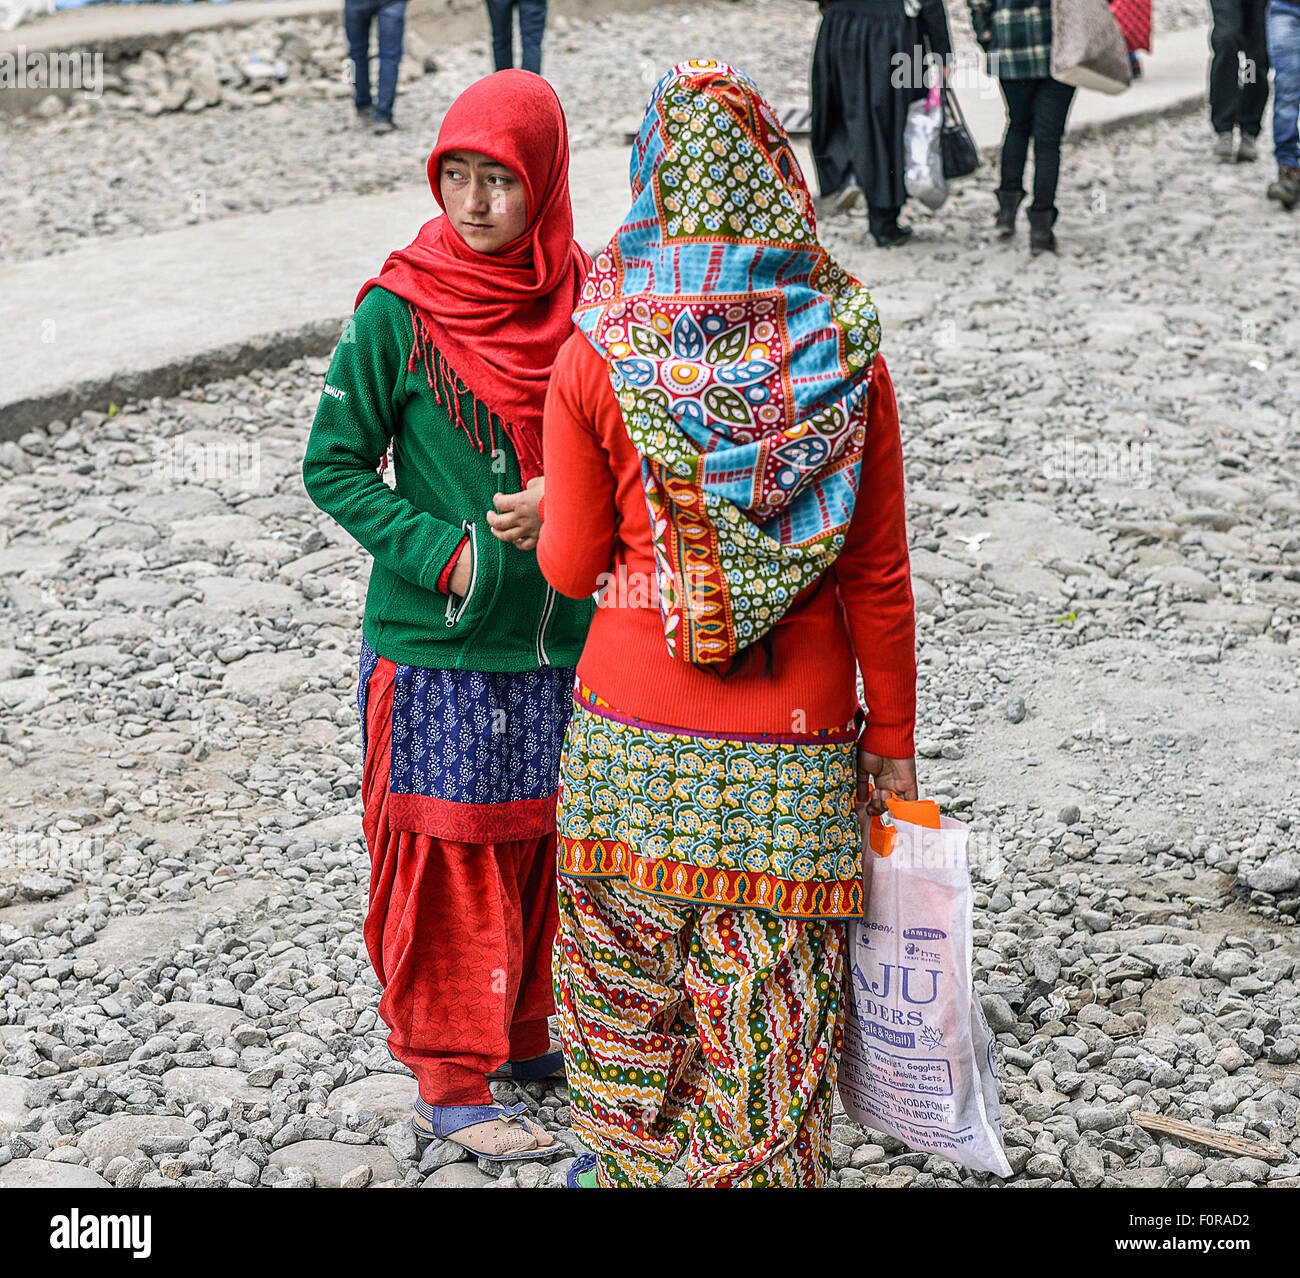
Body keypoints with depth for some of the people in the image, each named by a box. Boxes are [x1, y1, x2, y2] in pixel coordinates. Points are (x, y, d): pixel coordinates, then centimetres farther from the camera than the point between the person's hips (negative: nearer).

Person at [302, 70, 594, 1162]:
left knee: (545, 842, 15)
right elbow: (335, 465, -6)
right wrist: (447, 554, -16)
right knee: (450, 856, 4)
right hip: (440, 649, -4)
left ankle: (527, 1032, 35)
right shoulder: (399, 313, -11)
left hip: (566, 638, 4)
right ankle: (450, 1080, 18)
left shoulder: (585, 303, -1)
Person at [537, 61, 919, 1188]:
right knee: (769, 1010, 11)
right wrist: (893, 738, 8)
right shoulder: (847, 358, -6)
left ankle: (627, 1162, 39)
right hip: (797, 756, 0)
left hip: (633, 737, 0)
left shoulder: (597, 358, -9)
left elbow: (571, 567, -3)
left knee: (626, 968, 21)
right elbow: (878, 577, -2)